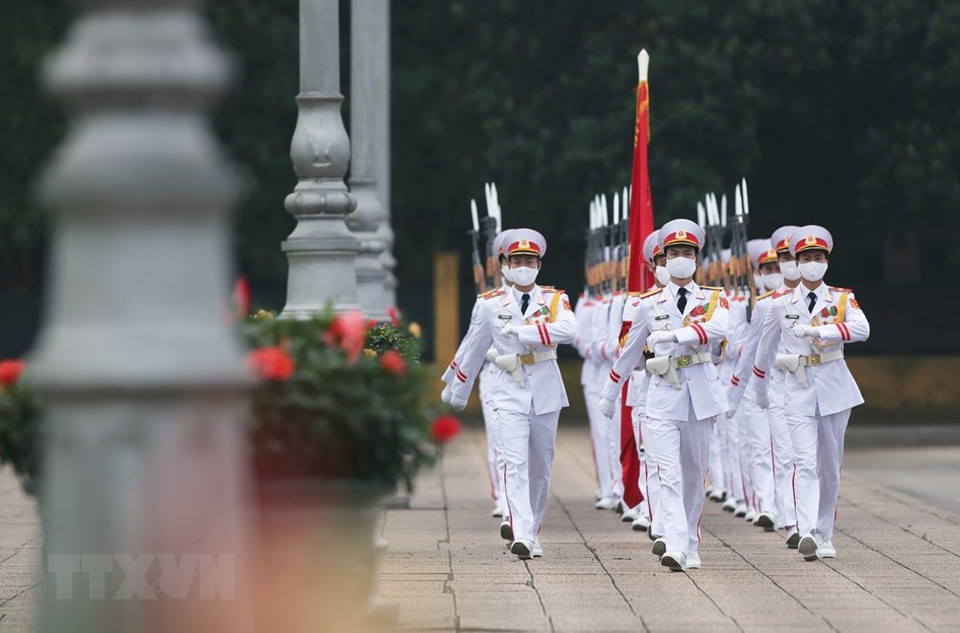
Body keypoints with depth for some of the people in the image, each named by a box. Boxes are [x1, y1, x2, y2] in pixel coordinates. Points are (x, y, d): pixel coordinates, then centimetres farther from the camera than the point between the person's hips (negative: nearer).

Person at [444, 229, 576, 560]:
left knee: (540, 466, 9)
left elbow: (568, 330, -19)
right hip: (510, 392, -1)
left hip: (546, 391, 1)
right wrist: (459, 392, 22)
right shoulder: (491, 304, 5)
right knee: (515, 463, -16)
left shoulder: (555, 299, 3)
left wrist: (520, 331, -22)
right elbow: (474, 349, 15)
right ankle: (522, 535, -27)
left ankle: (533, 532, 23)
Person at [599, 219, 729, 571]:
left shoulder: (714, 299, 6)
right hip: (663, 396, -1)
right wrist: (609, 394, 20)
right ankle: (675, 547, -25)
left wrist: (674, 335, -25)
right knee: (669, 475, -13)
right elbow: (629, 352, 16)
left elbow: (718, 329, -17)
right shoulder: (649, 304, 7)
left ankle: (690, 547, 20)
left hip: (701, 395, 1)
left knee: (694, 475, 9)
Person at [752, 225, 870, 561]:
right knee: (805, 462, -15)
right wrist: (761, 388, 24)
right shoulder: (781, 303, 4)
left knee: (830, 464, 8)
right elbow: (766, 347, 16)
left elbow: (861, 329, -19)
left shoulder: (842, 299, 2)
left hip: (834, 387, 1)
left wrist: (817, 329, -29)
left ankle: (824, 536, 19)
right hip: (799, 389, -1)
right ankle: (807, 533, -28)